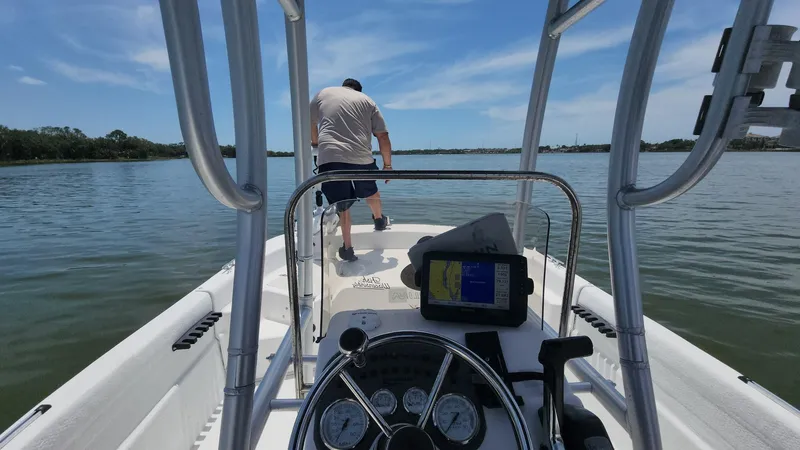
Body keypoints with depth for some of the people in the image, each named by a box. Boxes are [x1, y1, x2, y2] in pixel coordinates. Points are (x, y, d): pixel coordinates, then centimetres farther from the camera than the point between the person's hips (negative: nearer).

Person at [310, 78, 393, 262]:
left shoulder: (323, 93, 19)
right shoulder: (367, 100, 17)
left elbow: (310, 123, 29)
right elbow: (383, 137, 9)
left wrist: (315, 143, 47)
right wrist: (387, 165, 16)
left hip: (329, 157, 0)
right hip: (361, 157, 1)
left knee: (342, 205, 7)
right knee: (370, 191, 26)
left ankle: (347, 247, 8)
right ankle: (379, 220, 48)